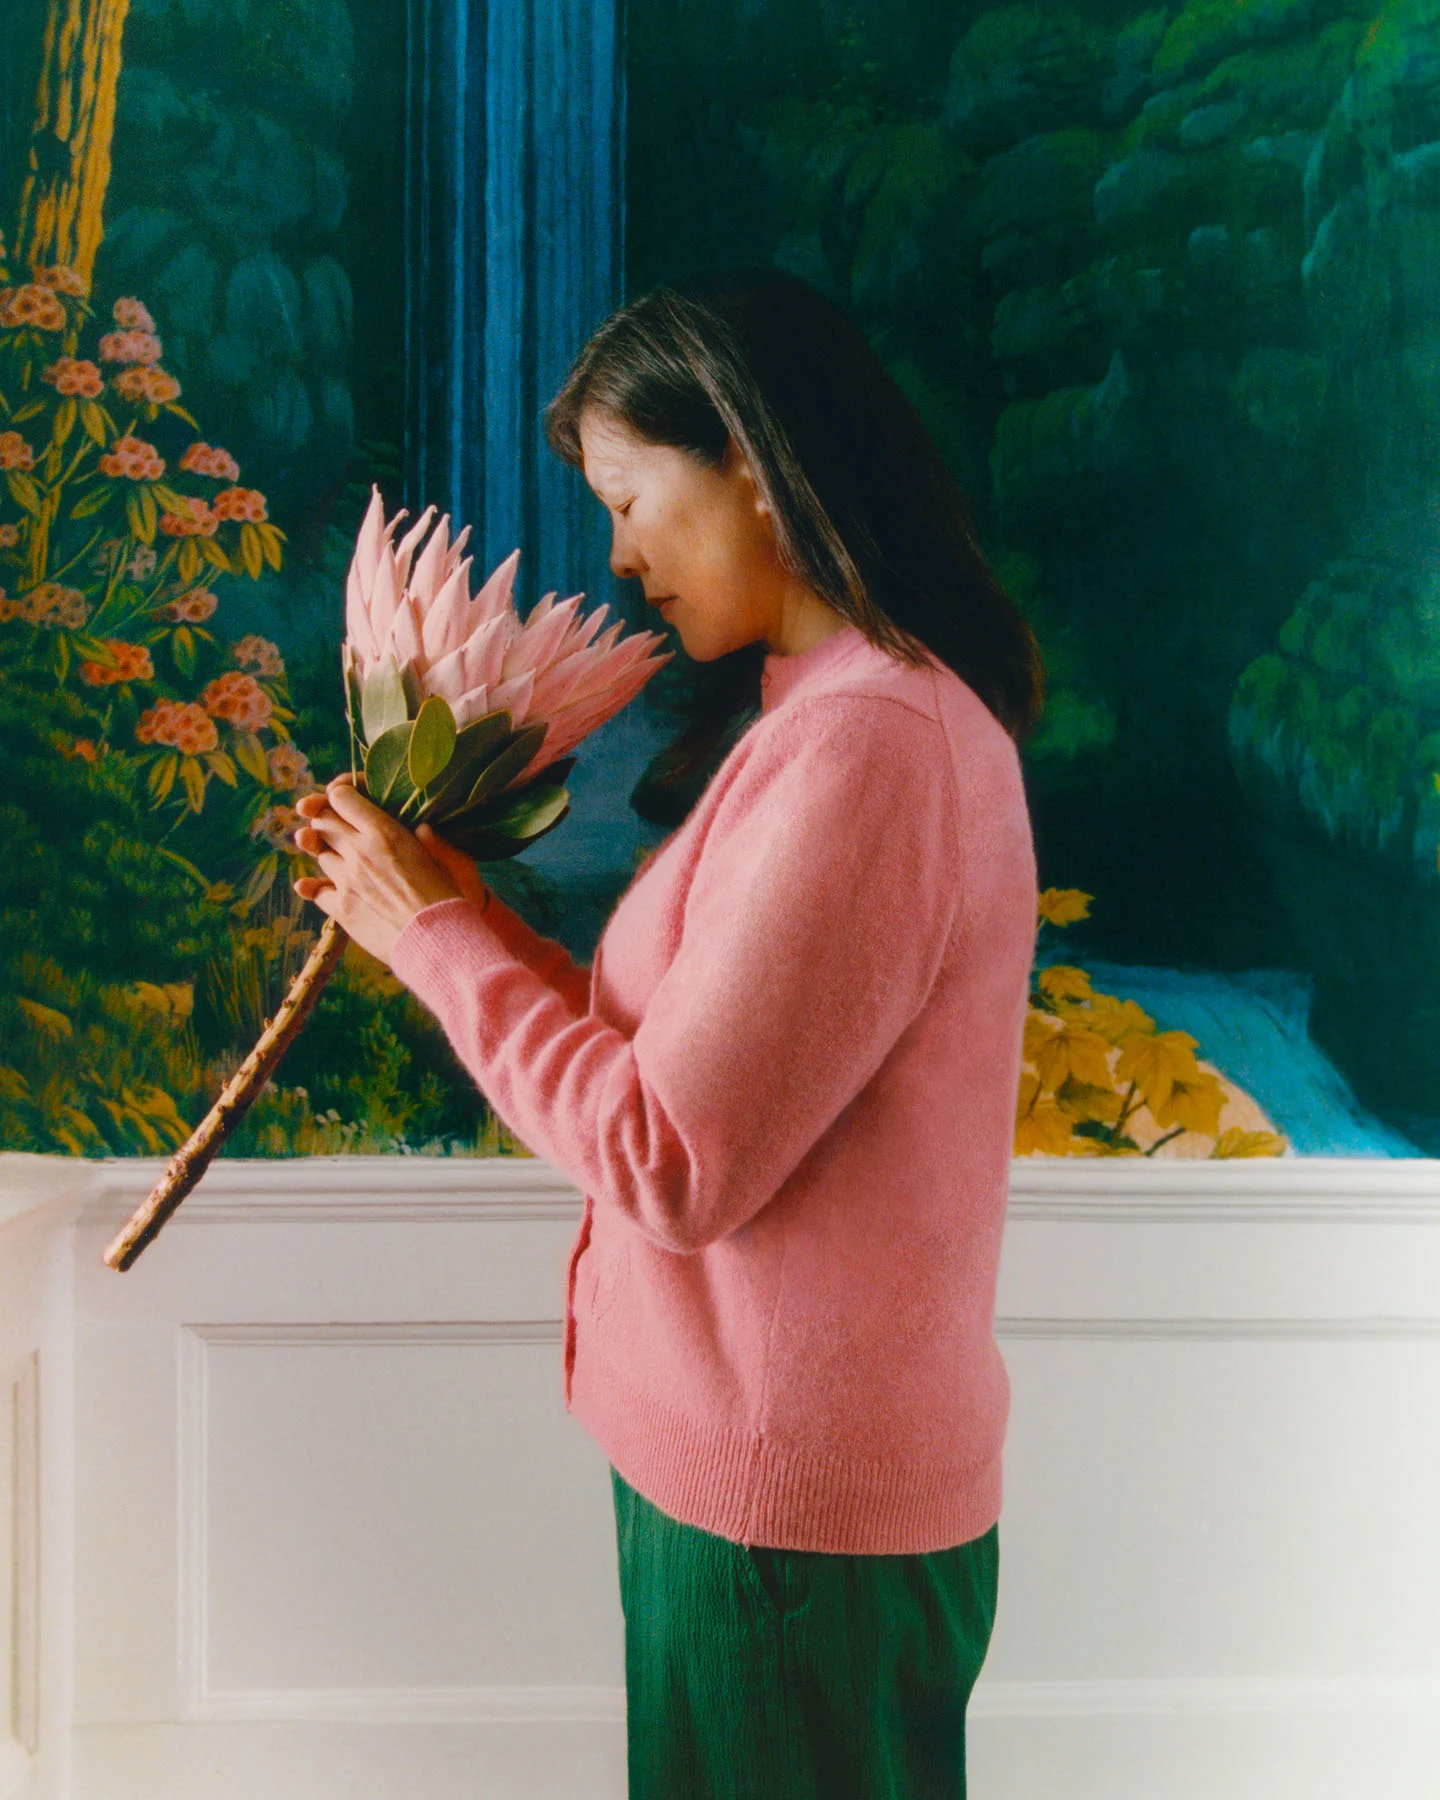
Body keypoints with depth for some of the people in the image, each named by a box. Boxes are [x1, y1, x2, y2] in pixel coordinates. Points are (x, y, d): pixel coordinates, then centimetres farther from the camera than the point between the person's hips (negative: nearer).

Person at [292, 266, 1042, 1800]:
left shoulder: (860, 746, -23)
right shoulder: (874, 707, 10)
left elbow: (675, 1166, -23)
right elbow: (686, 1043, 8)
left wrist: (440, 935, -12)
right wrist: (446, 906, 5)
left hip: (789, 1509, -9)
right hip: (764, 1460, 9)